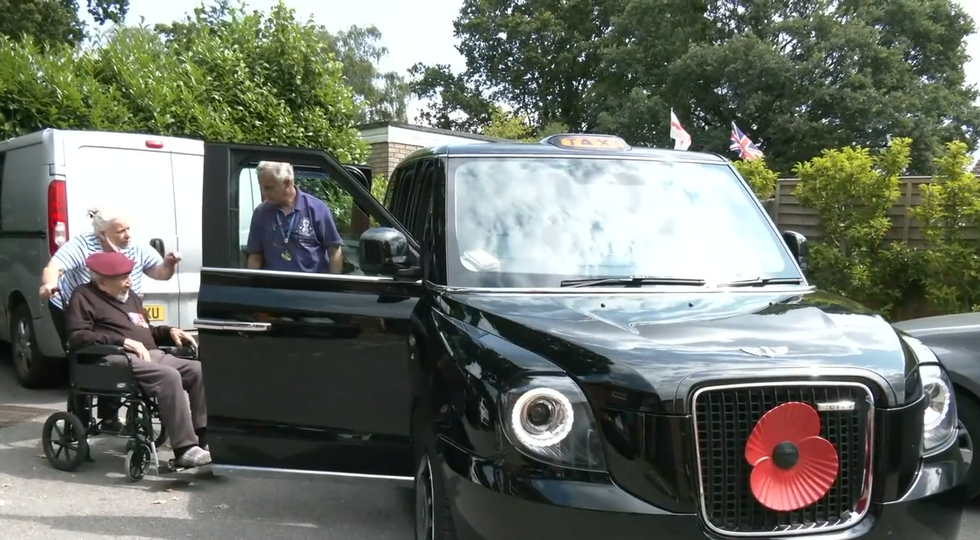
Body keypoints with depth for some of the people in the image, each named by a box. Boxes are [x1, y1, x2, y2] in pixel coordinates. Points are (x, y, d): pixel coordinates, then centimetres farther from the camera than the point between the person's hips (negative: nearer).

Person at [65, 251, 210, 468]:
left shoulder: (130, 296, 29)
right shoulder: (84, 297, 5)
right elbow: (77, 337, -10)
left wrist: (169, 331, 14)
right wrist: (123, 341, -18)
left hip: (153, 355, 8)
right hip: (119, 359, -8)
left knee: (199, 371, -17)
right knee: (169, 376, -35)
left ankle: (205, 438, -18)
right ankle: (185, 449, -37)